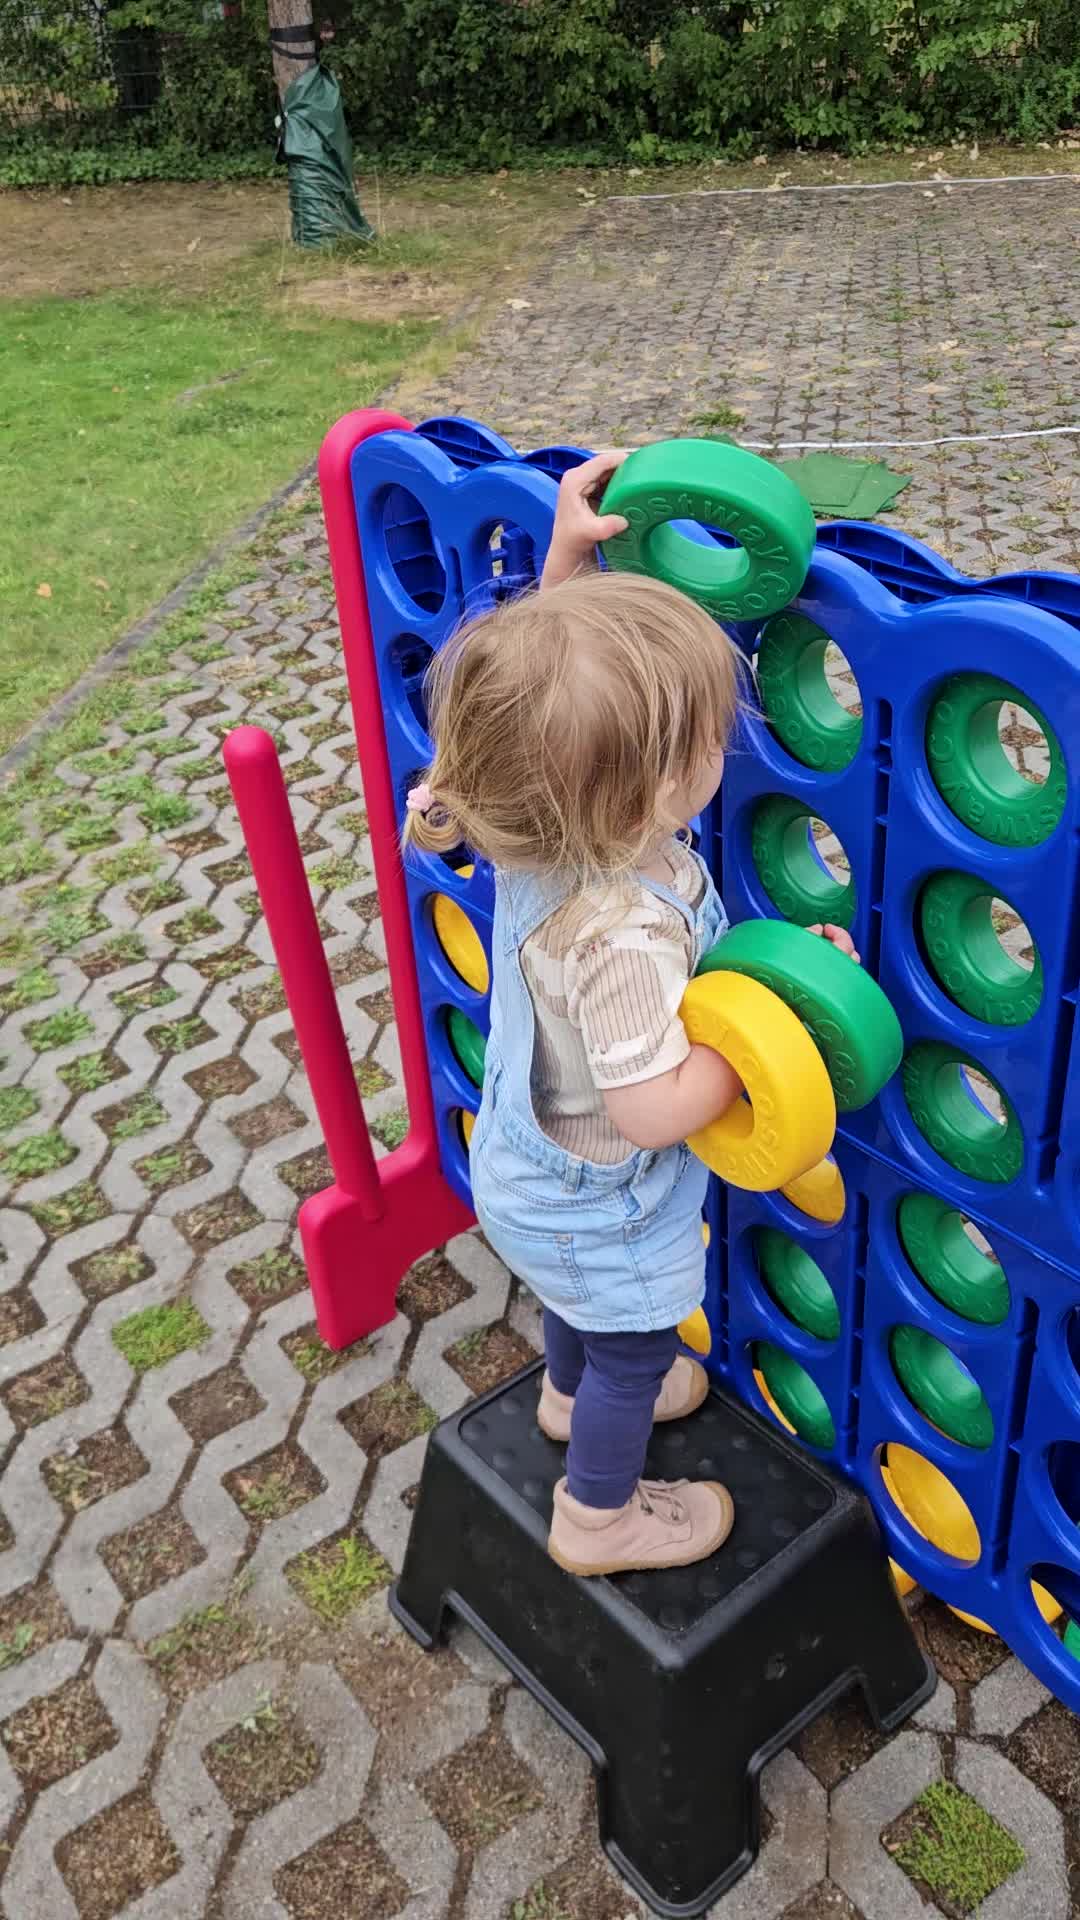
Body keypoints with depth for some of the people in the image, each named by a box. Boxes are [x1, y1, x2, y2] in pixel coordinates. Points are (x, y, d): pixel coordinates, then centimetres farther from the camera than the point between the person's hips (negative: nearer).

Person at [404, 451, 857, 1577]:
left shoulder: (540, 817, -22)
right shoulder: (623, 937, -45)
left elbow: (544, 679, -3)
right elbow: (656, 1108, -37)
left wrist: (565, 556, -13)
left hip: (530, 1155, 8)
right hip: (595, 1203, -7)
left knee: (582, 1299, 37)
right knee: (636, 1350, 22)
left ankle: (572, 1395, 67)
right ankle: (600, 1517, 49)